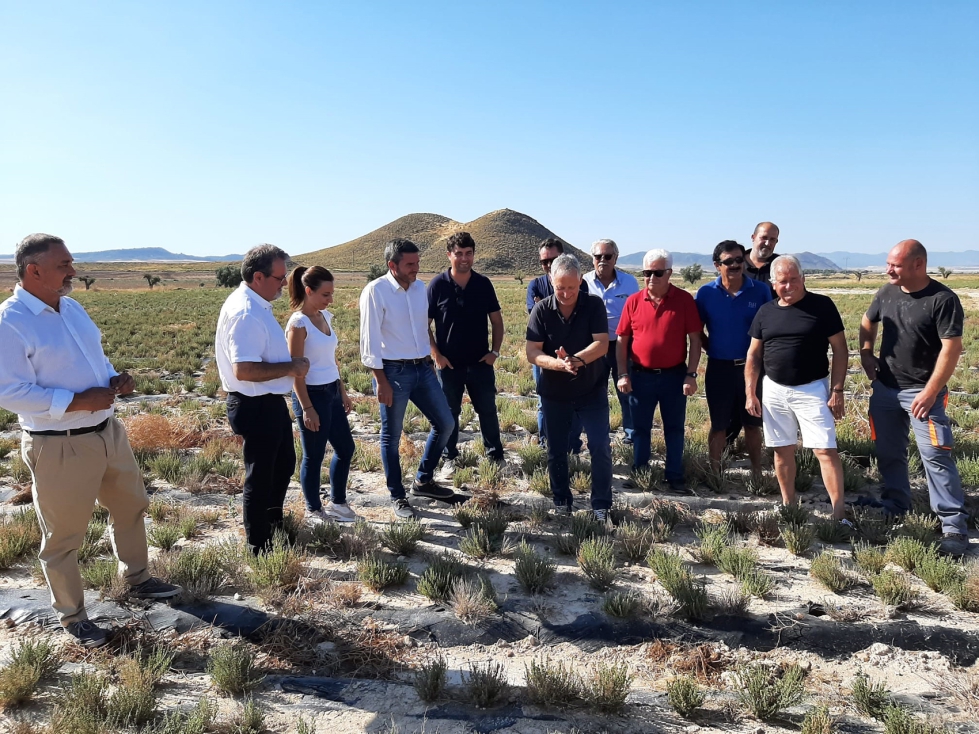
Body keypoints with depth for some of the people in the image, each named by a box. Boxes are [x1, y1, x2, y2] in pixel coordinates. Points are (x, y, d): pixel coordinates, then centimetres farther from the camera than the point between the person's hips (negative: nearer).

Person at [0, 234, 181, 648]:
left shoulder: (71, 307, 8)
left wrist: (114, 379, -1)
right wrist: (78, 401, -24)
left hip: (108, 430, 8)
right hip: (59, 446, -8)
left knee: (130, 507, 22)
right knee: (64, 536, 9)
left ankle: (137, 580, 43)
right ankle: (72, 616, 28)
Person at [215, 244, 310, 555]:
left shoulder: (256, 305, 8)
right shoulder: (245, 313, -25)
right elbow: (244, 370, -33)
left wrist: (291, 364, 13)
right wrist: (291, 368, -24)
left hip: (270, 403, 11)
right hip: (256, 407, -11)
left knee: (284, 465, 26)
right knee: (260, 477, 6)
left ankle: (274, 525, 48)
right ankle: (259, 547, 23)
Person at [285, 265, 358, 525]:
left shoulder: (325, 317, 7)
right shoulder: (298, 323, -16)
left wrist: (343, 392, 16)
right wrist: (307, 408, -18)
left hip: (332, 392, 8)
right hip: (312, 395, -8)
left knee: (345, 448, 15)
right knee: (314, 456, 6)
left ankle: (337, 502, 32)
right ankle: (313, 511, 23)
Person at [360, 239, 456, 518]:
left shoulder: (420, 287, 7)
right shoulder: (375, 291, -12)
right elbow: (369, 341, -13)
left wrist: (430, 363, 16)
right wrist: (381, 382, -14)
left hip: (423, 368, 7)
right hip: (393, 372, -6)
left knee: (445, 423, 10)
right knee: (391, 437, 5)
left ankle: (423, 480, 28)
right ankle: (397, 497, 20)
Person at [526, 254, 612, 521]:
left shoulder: (594, 305, -10)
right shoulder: (541, 310, -9)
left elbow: (602, 344, -18)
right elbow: (532, 353, -15)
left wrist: (576, 359, -35)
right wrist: (559, 363, -32)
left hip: (592, 390, -1)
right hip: (554, 393, 1)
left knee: (600, 447, -4)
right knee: (556, 451, 10)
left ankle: (601, 505, 10)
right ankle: (562, 502, 28)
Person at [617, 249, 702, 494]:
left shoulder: (684, 300, -6)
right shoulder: (633, 301, -1)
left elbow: (695, 340, -4)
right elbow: (622, 340, 3)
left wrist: (691, 375, -9)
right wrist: (623, 374, -3)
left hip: (674, 375, -1)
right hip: (641, 376, 1)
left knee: (674, 428, 9)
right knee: (640, 428, 12)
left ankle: (675, 477, 20)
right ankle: (639, 473, 25)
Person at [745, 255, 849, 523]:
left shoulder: (822, 305, -6)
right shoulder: (765, 312, 5)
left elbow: (840, 349, -4)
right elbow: (754, 355, 9)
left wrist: (837, 390, -9)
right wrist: (750, 393, 4)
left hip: (812, 390, -4)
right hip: (774, 391, 4)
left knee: (825, 450, -7)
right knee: (783, 451, 11)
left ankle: (839, 514, -3)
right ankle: (788, 506, 24)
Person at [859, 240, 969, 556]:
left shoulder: (943, 299, -15)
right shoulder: (887, 292, 3)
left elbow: (951, 348, -17)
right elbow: (867, 322, 22)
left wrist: (930, 393, -20)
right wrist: (866, 354, 6)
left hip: (922, 391, -6)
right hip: (885, 389, 6)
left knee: (935, 456, -8)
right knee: (889, 453, 14)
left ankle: (955, 524, 0)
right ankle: (894, 507, 30)